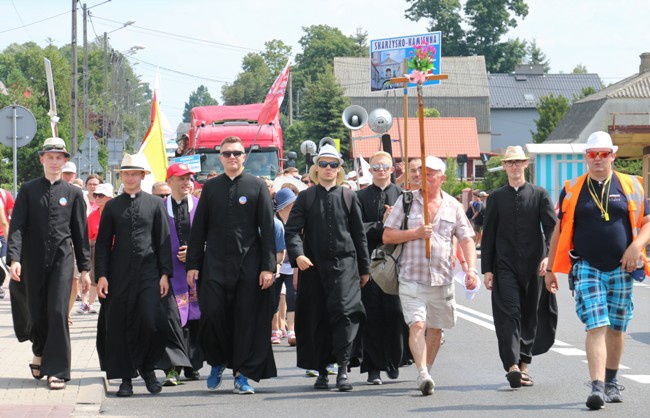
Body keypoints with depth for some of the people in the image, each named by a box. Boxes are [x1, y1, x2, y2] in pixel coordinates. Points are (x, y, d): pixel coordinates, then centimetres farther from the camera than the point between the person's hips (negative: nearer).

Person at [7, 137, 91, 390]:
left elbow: (80, 233, 8)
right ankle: (40, 353, 37)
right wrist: (14, 258, -16)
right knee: (36, 312, 8)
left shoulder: (73, 193, 7)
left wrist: (84, 268, 5)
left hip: (62, 259, -1)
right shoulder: (28, 190, 5)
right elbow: (17, 226, -2)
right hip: (33, 261, 1)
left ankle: (57, 371, -7)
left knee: (58, 312, -9)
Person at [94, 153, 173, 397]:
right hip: (119, 275, 1)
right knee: (120, 326, 0)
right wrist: (101, 275, -1)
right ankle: (126, 377, 9)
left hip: (148, 273, -1)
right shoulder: (112, 207, 9)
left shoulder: (155, 204, 7)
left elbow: (163, 241, 6)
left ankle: (147, 368, 12)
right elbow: (102, 243, 8)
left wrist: (165, 274, 0)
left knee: (152, 322, -11)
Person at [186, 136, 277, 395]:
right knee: (212, 315, -5)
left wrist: (268, 266, -6)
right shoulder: (210, 188, 9)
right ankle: (217, 363, 19)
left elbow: (267, 228, 0)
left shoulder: (257, 187, 3)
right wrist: (193, 264, 3)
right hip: (214, 265, 1)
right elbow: (198, 228, 10)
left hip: (248, 265, -1)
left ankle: (243, 374, 10)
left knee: (247, 319, 1)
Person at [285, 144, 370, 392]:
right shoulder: (306, 198, 7)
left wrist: (364, 268, 10)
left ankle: (343, 369, -15)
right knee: (316, 318, 5)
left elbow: (359, 234, 11)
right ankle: (321, 371, 15)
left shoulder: (348, 197, 8)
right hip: (313, 266, 1)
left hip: (344, 263, -1)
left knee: (344, 311, -15)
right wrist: (298, 254, -19)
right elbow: (292, 230, 0)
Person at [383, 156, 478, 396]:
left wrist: (471, 269, -8)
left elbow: (466, 239, 7)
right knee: (417, 325, -16)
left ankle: (426, 372, 25)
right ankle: (423, 375, -24)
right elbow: (387, 236, 4)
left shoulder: (452, 206, 9)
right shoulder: (406, 202, 5)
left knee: (435, 329, 10)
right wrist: (415, 233, -10)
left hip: (442, 278, 2)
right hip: (412, 278, -2)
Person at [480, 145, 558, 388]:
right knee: (509, 314, -13)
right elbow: (488, 235, 10)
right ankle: (512, 366, -22)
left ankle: (524, 365, 17)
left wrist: (548, 255, -18)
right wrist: (487, 269, 3)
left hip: (534, 266, 0)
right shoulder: (496, 198, 10)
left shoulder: (539, 195, 7)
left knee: (530, 316, 6)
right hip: (505, 266, 0)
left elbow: (552, 227, -1)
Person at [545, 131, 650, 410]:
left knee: (616, 328, 10)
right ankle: (597, 387, -18)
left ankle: (611, 382, 25)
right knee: (596, 327, -12)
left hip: (621, 269, 1)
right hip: (587, 268, -1)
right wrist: (550, 269, 11)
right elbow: (560, 230, 12)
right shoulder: (571, 190, 6)